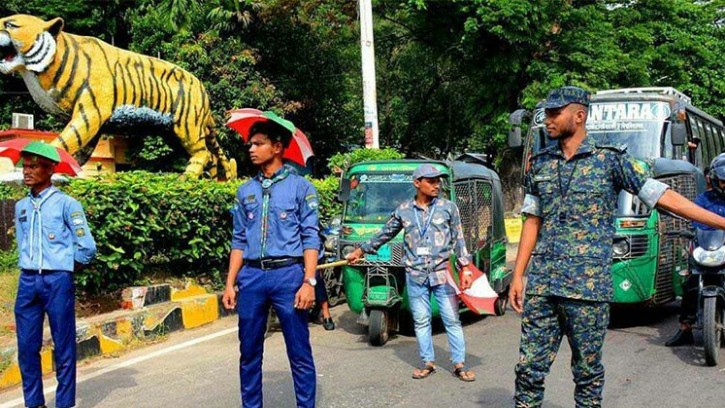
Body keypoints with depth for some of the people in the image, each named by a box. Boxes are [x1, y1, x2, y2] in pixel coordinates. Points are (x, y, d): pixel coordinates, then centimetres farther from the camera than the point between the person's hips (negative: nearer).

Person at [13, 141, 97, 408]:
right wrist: (31, 270, 12)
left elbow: (87, 248, -5)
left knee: (63, 347, 0)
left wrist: (65, 273, 3)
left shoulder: (66, 204, -4)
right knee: (26, 346, 5)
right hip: (28, 282, 5)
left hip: (58, 281, -5)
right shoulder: (21, 207, 13)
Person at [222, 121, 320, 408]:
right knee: (249, 353, 10)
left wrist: (309, 282, -12)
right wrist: (230, 284, 8)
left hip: (288, 275, -4)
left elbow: (311, 238, -3)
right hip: (251, 276, 4)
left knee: (299, 354, 1)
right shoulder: (245, 191, 14)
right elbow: (239, 241, 15)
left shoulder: (300, 187, 2)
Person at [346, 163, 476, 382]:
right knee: (421, 321, 8)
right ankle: (427, 362, 20)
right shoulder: (403, 210, 6)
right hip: (415, 275, 2)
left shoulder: (448, 207, 2)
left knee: (452, 319, 1)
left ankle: (459, 364, 9)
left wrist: (465, 269, -3)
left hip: (442, 273, -1)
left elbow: (459, 240, 5)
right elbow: (384, 235, 17)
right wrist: (359, 252, 19)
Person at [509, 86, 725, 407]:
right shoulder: (539, 164, 11)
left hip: (587, 286, -3)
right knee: (529, 368, 4)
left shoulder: (610, 160, -1)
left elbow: (664, 197, -1)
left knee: (587, 371, 7)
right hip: (540, 284, 3)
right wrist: (517, 275, 10)